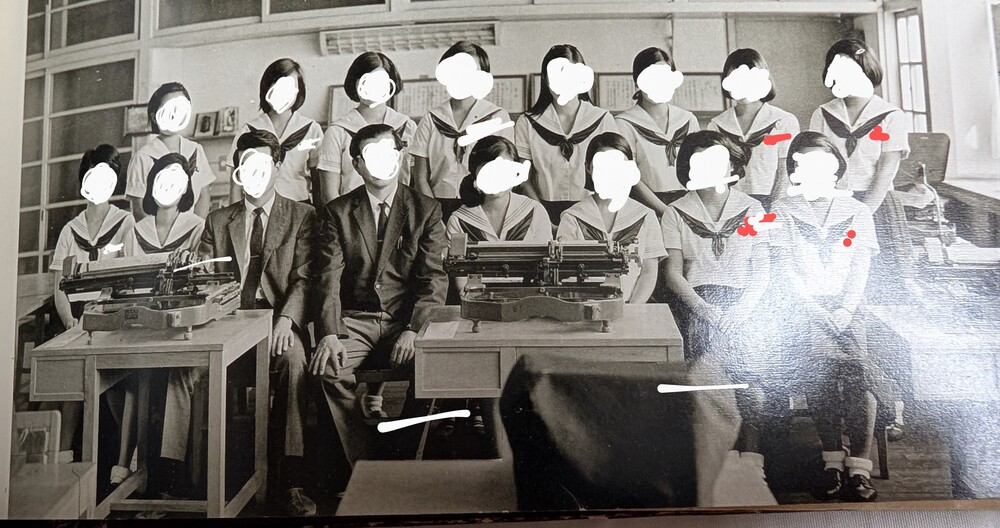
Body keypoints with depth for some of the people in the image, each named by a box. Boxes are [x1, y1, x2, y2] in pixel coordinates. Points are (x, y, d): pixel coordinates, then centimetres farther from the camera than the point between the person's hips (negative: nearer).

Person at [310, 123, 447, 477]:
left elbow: (434, 278, -1)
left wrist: (413, 330, -17)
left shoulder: (426, 210, 9)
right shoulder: (337, 212, 11)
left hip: (406, 319, -1)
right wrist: (330, 334, -17)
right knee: (329, 367, -30)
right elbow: (329, 278, 0)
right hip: (355, 321, 1)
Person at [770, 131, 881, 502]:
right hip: (802, 307, -1)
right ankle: (833, 461, -25)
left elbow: (860, 270, 9)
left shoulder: (858, 212, 20)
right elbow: (785, 270, 4)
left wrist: (844, 311, -9)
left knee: (860, 366, -26)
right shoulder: (783, 211, 14)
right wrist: (817, 311, -9)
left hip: (846, 308, 1)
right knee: (823, 359, -29)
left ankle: (859, 468, -28)